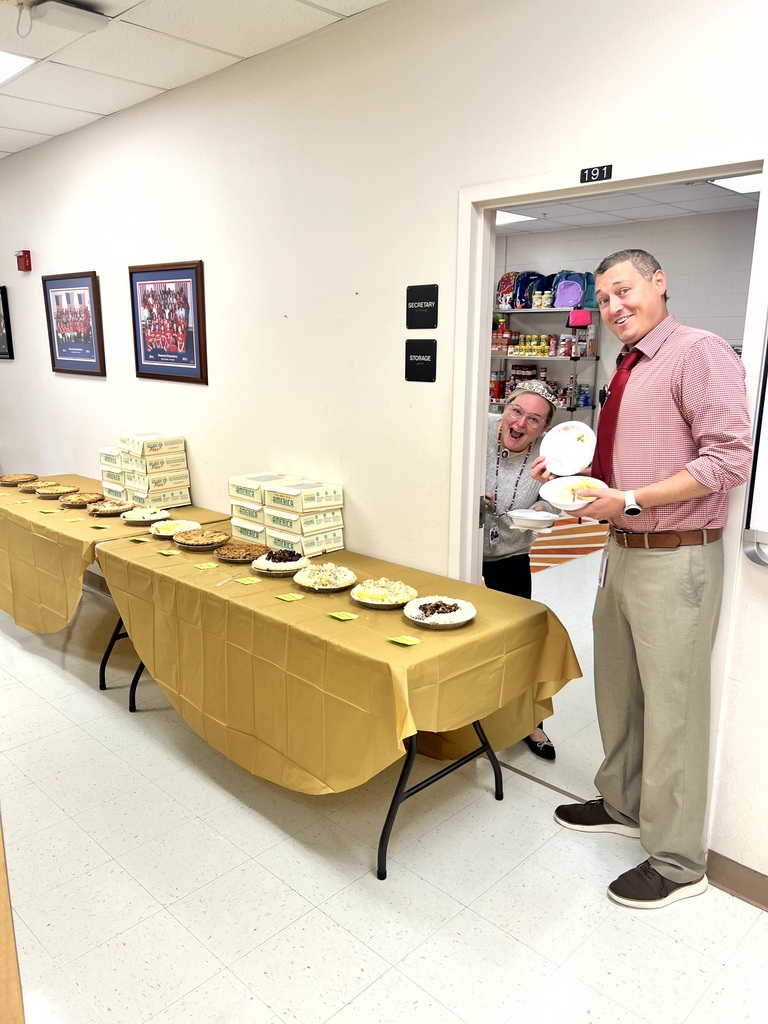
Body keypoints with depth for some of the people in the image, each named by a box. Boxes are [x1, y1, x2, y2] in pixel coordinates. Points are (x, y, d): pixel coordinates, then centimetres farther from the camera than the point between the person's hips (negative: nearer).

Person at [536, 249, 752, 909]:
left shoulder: (700, 354, -12)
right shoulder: (628, 370, 15)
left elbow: (730, 459, -21)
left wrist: (629, 500, -23)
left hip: (675, 561, -9)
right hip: (623, 551, 9)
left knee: (672, 709, 2)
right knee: (617, 690, 21)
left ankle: (677, 861, 20)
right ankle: (624, 804, 42)